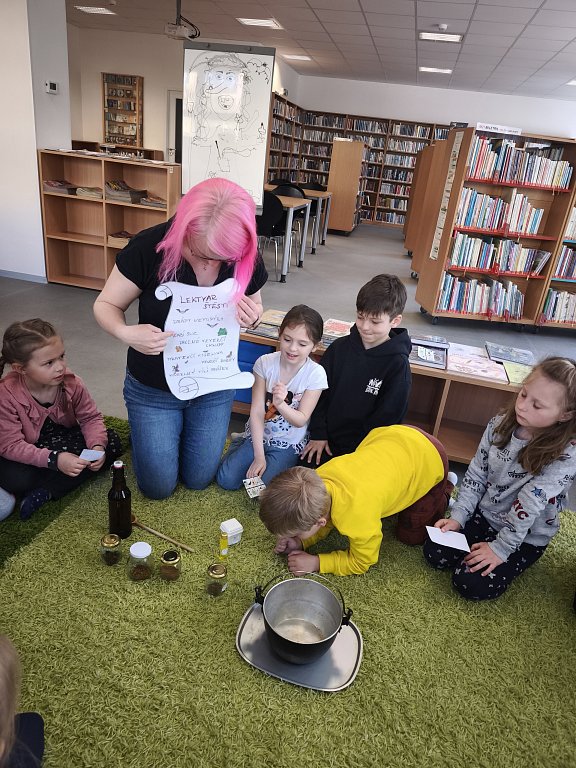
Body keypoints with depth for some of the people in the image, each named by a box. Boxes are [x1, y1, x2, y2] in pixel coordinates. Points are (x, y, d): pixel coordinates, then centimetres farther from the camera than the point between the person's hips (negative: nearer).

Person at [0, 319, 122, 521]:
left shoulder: (72, 384, -17)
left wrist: (97, 446, -30)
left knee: (112, 442, -18)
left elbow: (90, 417, -8)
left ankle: (45, 491, -23)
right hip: (29, 455, -4)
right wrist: (54, 459, -40)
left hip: (67, 443, 4)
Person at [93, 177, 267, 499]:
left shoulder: (247, 258, -18)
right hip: (154, 388, -2)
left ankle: (184, 429, 46)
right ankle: (146, 432, 40)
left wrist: (253, 316, -25)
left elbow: (255, 309, 0)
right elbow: (106, 305, -14)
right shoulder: (149, 247, -27)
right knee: (159, 486, 10)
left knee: (199, 479, 16)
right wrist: (126, 333, -37)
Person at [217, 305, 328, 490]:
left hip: (287, 444, -1)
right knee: (226, 479, -11)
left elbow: (300, 420, -15)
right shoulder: (265, 363, -12)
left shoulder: (315, 374, -16)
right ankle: (241, 445, 17)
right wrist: (259, 455, -15)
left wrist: (280, 404, -37)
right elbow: (257, 412, -11)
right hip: (258, 435, 2)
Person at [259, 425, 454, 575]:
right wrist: (300, 543, -16)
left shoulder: (358, 517, -40)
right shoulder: (316, 480, -24)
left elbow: (362, 562, -17)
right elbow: (327, 524, -1)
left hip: (429, 456, -5)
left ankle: (444, 491, 28)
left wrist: (316, 563, -21)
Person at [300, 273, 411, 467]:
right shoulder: (340, 347, -1)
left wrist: (356, 451, -11)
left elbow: (387, 417, -10)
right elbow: (320, 392, 5)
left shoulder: (397, 364, -12)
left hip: (362, 449, -3)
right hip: (326, 439, 4)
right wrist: (318, 434, -1)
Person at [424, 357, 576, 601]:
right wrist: (457, 517, -7)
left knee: (472, 585, -14)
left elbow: (529, 506, -25)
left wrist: (501, 547, -21)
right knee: (434, 553, -7)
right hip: (483, 513, 4)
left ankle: (512, 561, 12)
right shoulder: (500, 425, -11)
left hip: (525, 536, -4)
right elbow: (476, 474, -3)